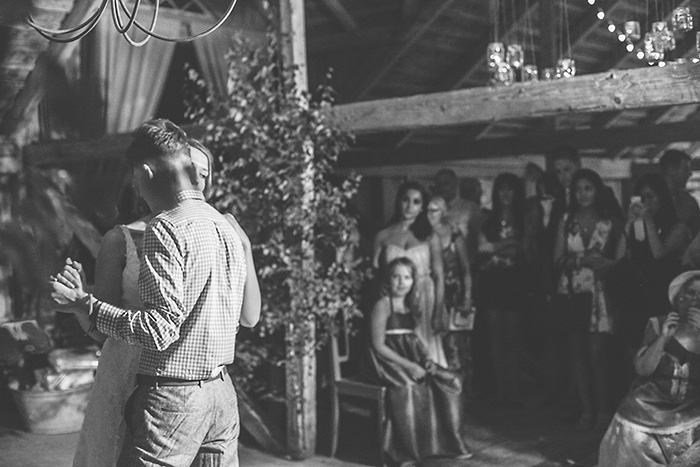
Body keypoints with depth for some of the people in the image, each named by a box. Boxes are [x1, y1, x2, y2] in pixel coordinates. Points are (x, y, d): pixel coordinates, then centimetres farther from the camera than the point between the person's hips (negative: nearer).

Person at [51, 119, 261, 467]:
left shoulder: (165, 230, -15)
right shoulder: (230, 229, 8)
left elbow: (160, 330, -21)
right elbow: (250, 317, 17)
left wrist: (86, 305, -14)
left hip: (172, 398, -8)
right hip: (222, 393, 8)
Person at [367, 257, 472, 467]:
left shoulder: (411, 306, 13)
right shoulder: (383, 305, -8)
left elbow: (414, 341, 16)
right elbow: (379, 346, -14)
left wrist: (426, 359, -5)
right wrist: (409, 365, -20)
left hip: (412, 360, 7)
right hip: (389, 361, -7)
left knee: (451, 381, -7)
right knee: (409, 387, -34)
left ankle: (448, 442, 3)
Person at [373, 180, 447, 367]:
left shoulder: (429, 237, 5)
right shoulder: (383, 236, 6)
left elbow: (439, 277, 2)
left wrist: (438, 314, -5)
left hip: (424, 302, 0)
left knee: (426, 354, -1)